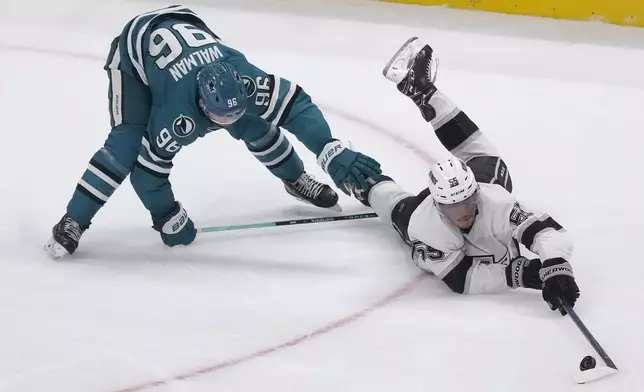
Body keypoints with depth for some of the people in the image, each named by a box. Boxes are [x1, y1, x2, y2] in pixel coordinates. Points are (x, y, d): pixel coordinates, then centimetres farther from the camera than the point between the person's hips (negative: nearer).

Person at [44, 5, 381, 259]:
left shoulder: (242, 78, -33)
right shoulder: (177, 113, -41)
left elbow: (295, 104, -28)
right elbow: (148, 166, -31)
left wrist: (334, 154, -36)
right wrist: (167, 218, -19)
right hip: (133, 51, -5)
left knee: (252, 125, 3)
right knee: (126, 143, -24)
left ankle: (295, 179, 28)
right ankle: (72, 223, -18)